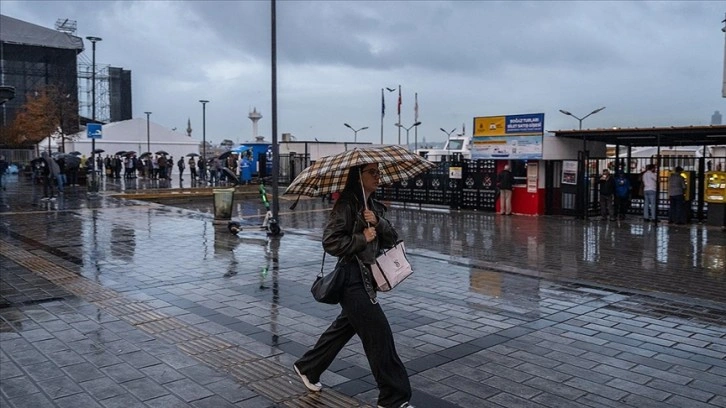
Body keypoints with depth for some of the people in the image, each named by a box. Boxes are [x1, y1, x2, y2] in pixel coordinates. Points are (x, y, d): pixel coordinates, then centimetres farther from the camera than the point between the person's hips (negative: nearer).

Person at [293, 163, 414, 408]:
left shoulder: (374, 206, 12)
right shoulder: (347, 205, -13)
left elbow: (391, 240, 6)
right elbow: (330, 242, -18)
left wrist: (378, 222, -11)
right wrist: (362, 238, -18)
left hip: (368, 276, 9)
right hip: (353, 279, -9)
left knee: (345, 327, 20)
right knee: (379, 333, -6)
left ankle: (307, 368, 39)